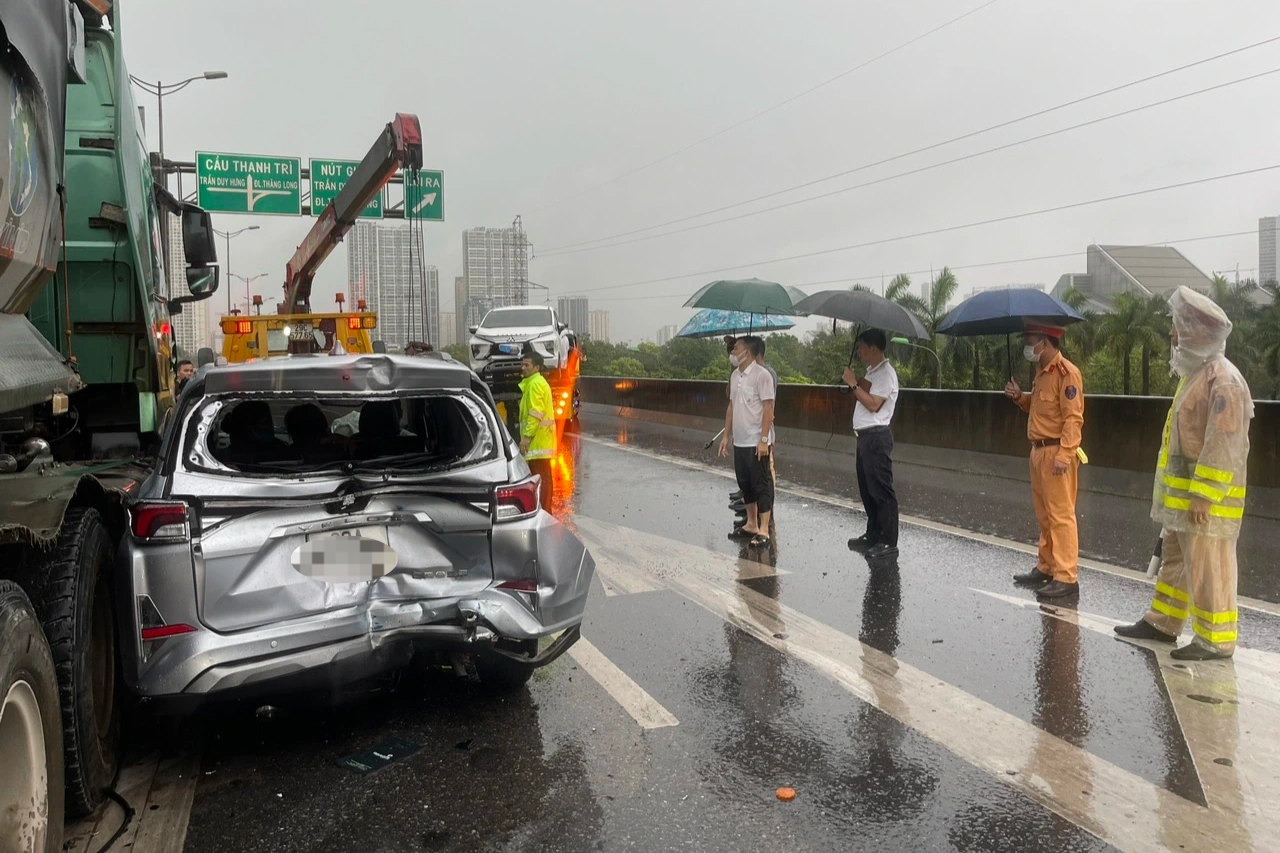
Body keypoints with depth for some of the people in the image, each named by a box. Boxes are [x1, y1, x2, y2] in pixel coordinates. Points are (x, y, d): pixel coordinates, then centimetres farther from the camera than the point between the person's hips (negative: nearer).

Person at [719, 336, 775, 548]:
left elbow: (768, 408, -15)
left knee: (761, 484, -1)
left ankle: (764, 531, 3)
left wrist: (764, 439, -19)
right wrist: (726, 435, 15)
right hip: (740, 441, 8)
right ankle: (751, 524, 26)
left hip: (756, 442, -8)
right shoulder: (735, 375, 11)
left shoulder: (761, 374, -13)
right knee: (745, 483, 14)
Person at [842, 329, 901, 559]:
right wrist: (855, 384, 2)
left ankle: (889, 542, -2)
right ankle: (873, 535, 25)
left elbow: (873, 404, -20)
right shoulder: (871, 372, 17)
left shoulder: (886, 373, -13)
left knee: (881, 490, -6)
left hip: (877, 437, -10)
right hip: (865, 436, 10)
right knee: (867, 489, 15)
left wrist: (854, 384, -14)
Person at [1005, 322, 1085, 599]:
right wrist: (1020, 397, 7)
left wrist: (1064, 455, -24)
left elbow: (1073, 418, -19)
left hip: (1056, 453, -9)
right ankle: (1046, 567, 26)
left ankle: (1067, 578, -2)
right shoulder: (1042, 372, 14)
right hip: (1039, 451, 10)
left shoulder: (1066, 372, -14)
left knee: (1061, 516, -6)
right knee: (1044, 515, 16)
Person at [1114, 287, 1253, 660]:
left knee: (1208, 569, -1)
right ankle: (1162, 622, 28)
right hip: (1182, 494, 10)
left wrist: (1203, 496, -24)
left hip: (1206, 500, -10)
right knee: (1176, 560, 17)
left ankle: (1215, 640, 10)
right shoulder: (1196, 373, 14)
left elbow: (1223, 447, -23)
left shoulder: (1223, 380, -19)